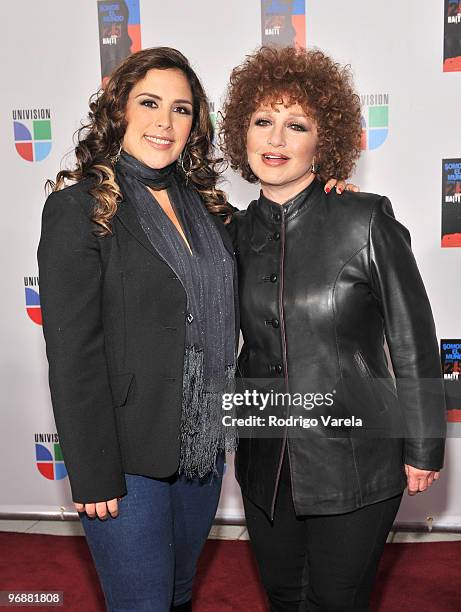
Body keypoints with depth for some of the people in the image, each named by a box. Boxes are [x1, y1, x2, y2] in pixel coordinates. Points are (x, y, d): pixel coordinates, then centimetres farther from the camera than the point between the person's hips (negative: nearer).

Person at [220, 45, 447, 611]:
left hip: (354, 466, -4)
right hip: (266, 465, 4)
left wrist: (423, 451, -5)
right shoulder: (237, 232, 0)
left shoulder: (366, 221, -14)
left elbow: (414, 344, -9)